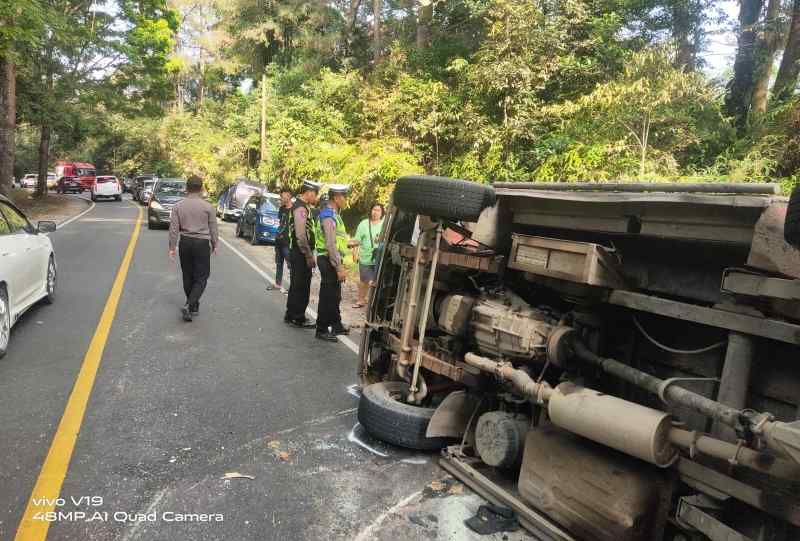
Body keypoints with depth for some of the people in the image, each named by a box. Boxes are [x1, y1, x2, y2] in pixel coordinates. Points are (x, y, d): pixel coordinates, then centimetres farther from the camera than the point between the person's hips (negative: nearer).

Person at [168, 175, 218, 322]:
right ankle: (189, 305, -14)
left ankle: (193, 306, 27)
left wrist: (172, 247, 4)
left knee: (188, 277, 16)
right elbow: (213, 229, 0)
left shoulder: (178, 206, 0)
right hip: (202, 243, -3)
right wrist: (214, 245, 12)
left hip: (185, 243, 3)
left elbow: (173, 228, -1)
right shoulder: (208, 206, -6)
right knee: (201, 278, 2)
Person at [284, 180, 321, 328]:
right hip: (301, 254, -10)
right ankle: (298, 318, 9)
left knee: (296, 285, 17)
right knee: (302, 286, -1)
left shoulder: (302, 206, 15)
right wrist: (309, 256, -18)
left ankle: (291, 315, 28)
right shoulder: (301, 208, -17)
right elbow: (301, 236, -23)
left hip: (297, 254, 10)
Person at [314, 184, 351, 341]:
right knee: (328, 296, -2)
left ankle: (336, 325, 31)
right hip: (329, 260, -10)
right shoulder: (328, 216, -18)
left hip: (333, 260, 10)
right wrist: (339, 267, -24)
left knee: (334, 296, 19)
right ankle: (322, 330, 7)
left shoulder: (334, 214, 14)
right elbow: (330, 245, -23)